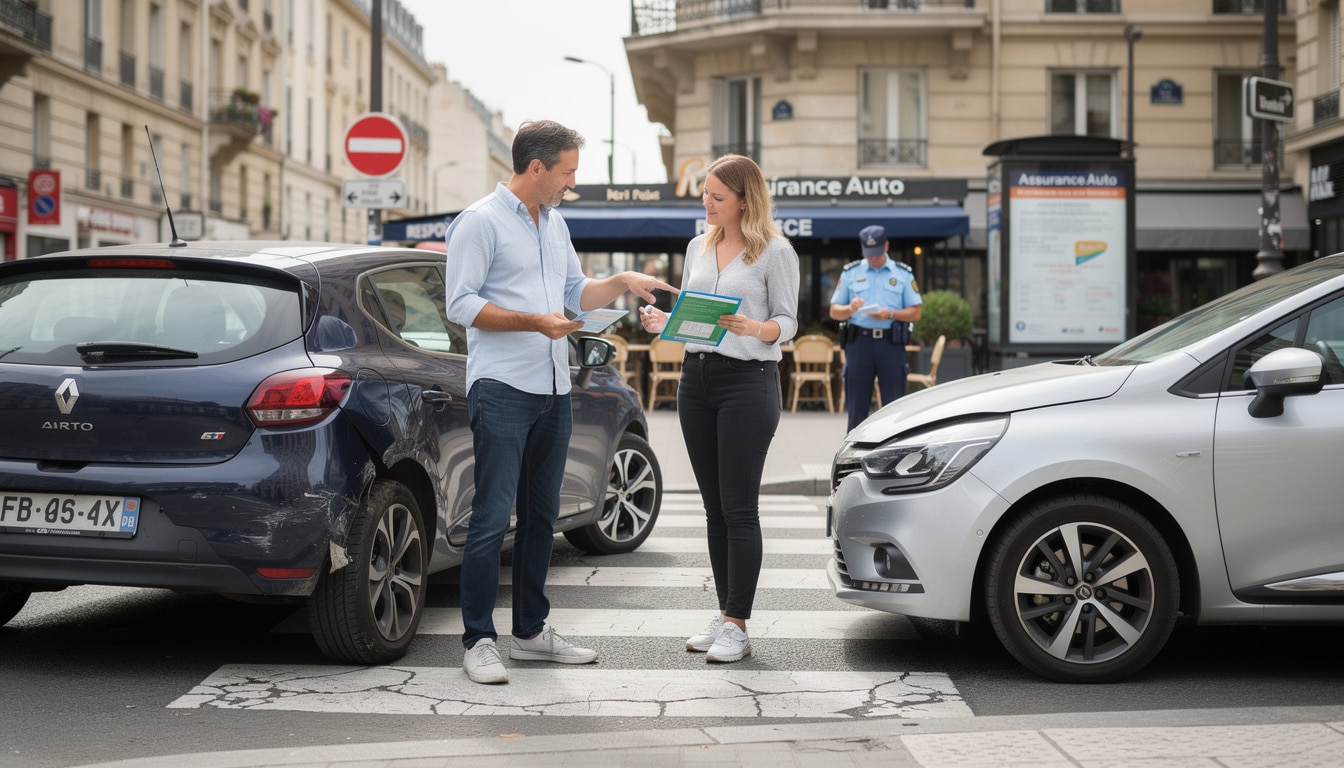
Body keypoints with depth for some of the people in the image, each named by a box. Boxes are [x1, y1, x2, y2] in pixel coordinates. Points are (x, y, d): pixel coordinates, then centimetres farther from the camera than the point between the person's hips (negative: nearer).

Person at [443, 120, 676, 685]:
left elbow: (577, 293, 25)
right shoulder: (480, 222, -7)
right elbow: (461, 304, -13)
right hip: (502, 389, -8)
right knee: (492, 518, -8)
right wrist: (533, 321, -20)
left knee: (540, 517, 12)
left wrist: (622, 282, 7)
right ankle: (479, 640, -2)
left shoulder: (555, 225, 17)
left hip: (553, 391, 8)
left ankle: (531, 632, 20)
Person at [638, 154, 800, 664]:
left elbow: (787, 323, -4)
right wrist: (663, 322, -1)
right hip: (696, 377, 6)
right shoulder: (698, 247, 15)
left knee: (739, 508, -5)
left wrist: (752, 328, -24)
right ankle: (724, 615, 17)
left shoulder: (775, 252, -3)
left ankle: (738, 627, -1)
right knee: (715, 506, 9)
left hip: (749, 379, -6)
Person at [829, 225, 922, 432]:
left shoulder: (903, 274, 12)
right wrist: (849, 309, -11)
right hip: (859, 342, 1)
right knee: (857, 408, 2)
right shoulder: (850, 273, 14)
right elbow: (834, 312, 12)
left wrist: (891, 314, -11)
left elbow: (915, 312, 7)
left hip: (891, 344, -1)